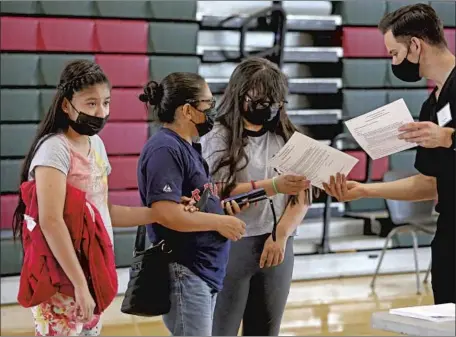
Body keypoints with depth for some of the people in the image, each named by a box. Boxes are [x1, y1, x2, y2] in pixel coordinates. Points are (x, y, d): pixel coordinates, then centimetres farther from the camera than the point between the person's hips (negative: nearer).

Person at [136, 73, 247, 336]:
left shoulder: (189, 147, 14)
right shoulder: (165, 149, -16)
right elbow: (166, 212, -25)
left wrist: (221, 207, 6)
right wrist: (219, 222, -16)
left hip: (205, 269, 10)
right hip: (183, 273, -10)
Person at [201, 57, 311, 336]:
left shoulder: (286, 138, 8)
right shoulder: (219, 139, -4)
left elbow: (301, 197, 4)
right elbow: (218, 195, -16)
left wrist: (280, 236, -10)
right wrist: (274, 186, -24)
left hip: (277, 246, 4)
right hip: (230, 247, -4)